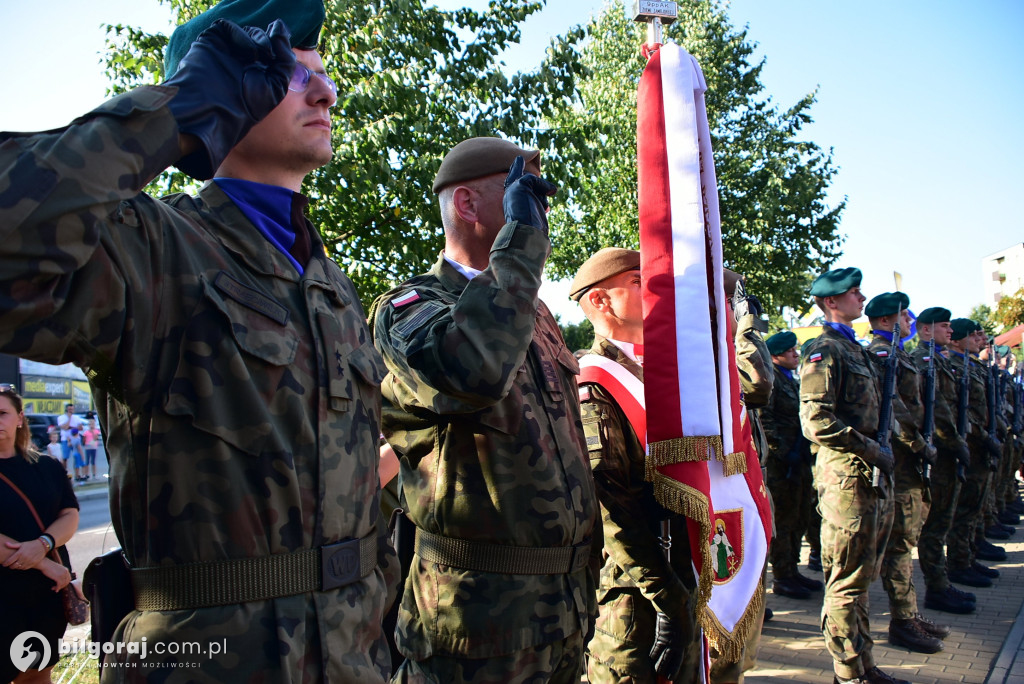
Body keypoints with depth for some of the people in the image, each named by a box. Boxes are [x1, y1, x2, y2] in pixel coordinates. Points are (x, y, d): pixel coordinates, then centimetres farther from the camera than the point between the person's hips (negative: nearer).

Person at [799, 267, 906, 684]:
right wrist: (873, 451, -16)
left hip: (872, 479, 10)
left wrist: (881, 457, 13)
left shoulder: (855, 348, 18)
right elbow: (816, 421, -21)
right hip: (847, 479, -10)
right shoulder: (825, 350, -12)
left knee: (861, 579, 17)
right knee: (846, 583, -1)